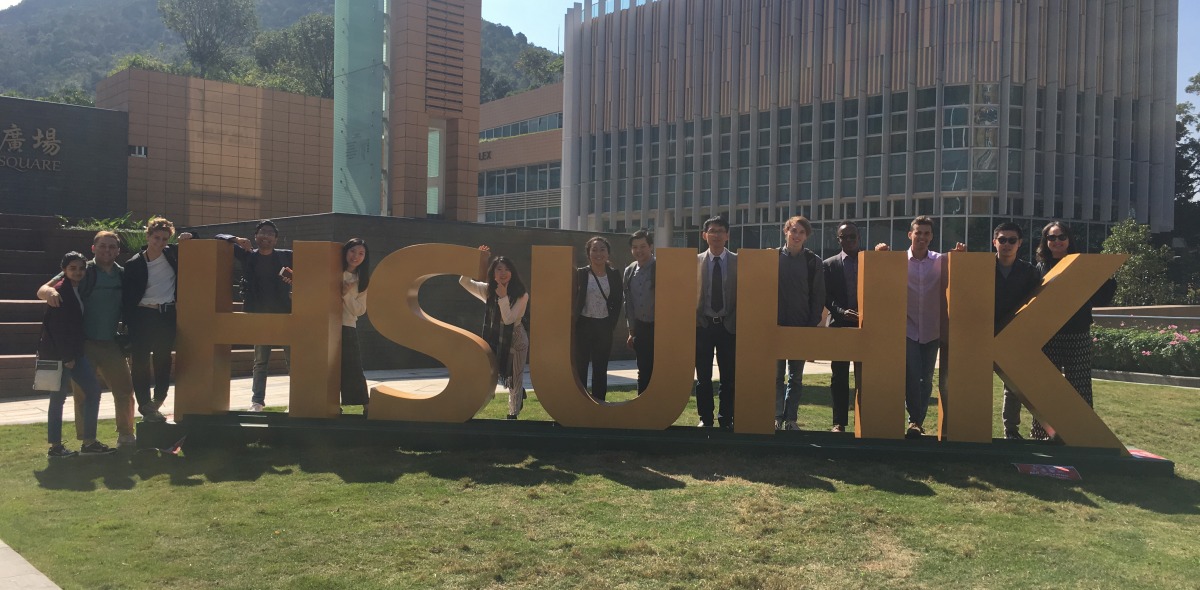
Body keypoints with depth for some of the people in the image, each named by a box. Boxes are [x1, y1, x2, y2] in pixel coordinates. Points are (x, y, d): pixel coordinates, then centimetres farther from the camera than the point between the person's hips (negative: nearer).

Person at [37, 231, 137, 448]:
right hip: (84, 343, -4)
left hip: (111, 343, 4)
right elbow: (42, 290, -8)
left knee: (125, 389, 7)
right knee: (84, 393, 2)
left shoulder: (123, 275, 7)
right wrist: (51, 292, -30)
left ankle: (125, 436, 20)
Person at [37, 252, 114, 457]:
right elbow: (56, 327, -16)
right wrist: (67, 356, -16)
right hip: (58, 353, -8)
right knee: (59, 397, -2)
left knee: (93, 390, 4)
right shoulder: (59, 291, -12)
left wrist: (73, 354, 9)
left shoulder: (79, 291, 12)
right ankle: (55, 446, 7)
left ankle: (89, 442, 8)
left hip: (74, 352, 8)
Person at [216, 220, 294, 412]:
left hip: (284, 314, -1)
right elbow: (220, 238, 9)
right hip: (259, 315, 1)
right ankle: (257, 400, 10)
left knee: (293, 359, -1)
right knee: (260, 362, 7)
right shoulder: (247, 256, 6)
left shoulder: (286, 256, 4)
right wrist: (237, 240, -10)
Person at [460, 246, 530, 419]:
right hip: (495, 339, 3)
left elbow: (508, 319, -22)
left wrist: (503, 297, -25)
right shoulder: (489, 291, -2)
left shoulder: (521, 294, -15)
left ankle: (513, 413, 22)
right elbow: (464, 281, -10)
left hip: (515, 340, -3)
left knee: (515, 378, 8)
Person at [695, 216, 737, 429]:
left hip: (728, 326, 0)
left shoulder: (738, 262, 3)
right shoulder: (695, 261, 4)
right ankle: (705, 418, 16)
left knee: (729, 377, 3)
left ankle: (726, 419, 14)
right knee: (703, 377, 6)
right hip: (702, 325, 0)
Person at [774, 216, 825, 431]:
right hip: (776, 325, -1)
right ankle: (777, 418, 6)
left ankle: (790, 419, 12)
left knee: (796, 377, 7)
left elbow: (819, 296, 3)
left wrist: (813, 323, -6)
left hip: (801, 327, 1)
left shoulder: (813, 261, 3)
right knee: (776, 375, 2)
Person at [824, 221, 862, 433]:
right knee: (839, 376, 4)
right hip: (839, 326, 0)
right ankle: (839, 422, 9)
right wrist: (842, 311, -15)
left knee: (864, 376, 0)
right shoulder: (830, 264, 6)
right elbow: (827, 297, 1)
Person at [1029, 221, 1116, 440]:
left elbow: (1099, 300, -1)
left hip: (1078, 337, -1)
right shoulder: (1040, 268, 6)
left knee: (1080, 391, -1)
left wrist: (1109, 278, -15)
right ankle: (1041, 436, 16)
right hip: (1047, 338, 1)